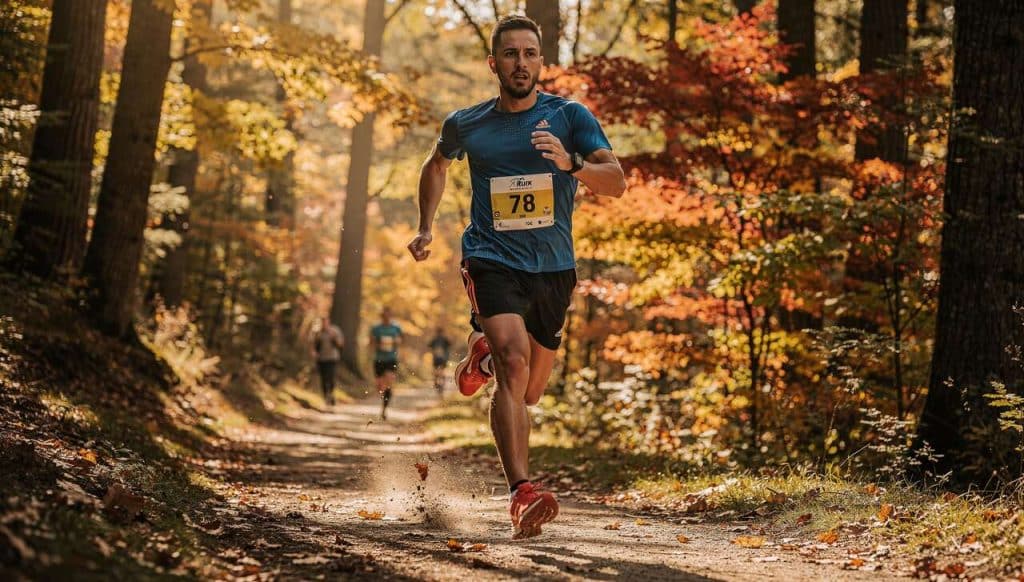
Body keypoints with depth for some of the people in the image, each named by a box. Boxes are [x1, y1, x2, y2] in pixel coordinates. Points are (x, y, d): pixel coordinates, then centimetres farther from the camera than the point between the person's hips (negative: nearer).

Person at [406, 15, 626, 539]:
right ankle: (521, 493, -34)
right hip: (492, 260, -2)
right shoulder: (465, 124, 3)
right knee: (515, 361, -27)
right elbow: (437, 165, 25)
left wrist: (571, 164, -31)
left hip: (553, 268, 2)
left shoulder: (570, 117, -3)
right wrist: (425, 228, 15)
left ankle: (485, 354, 50)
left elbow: (616, 183, -13)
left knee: (528, 392, 15)